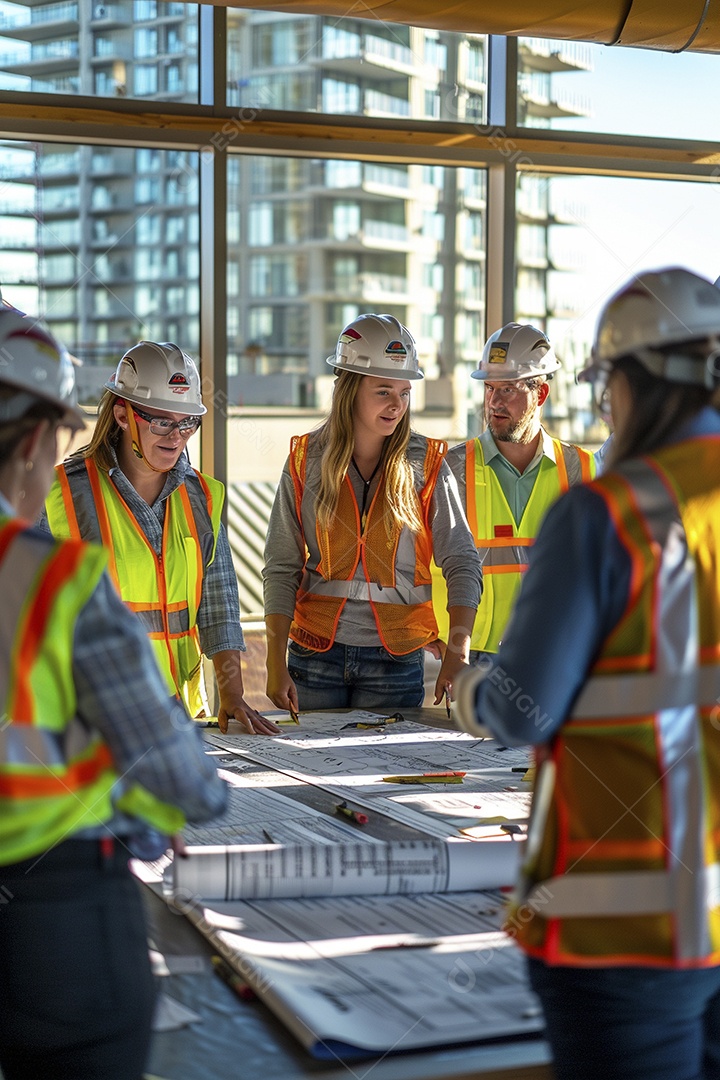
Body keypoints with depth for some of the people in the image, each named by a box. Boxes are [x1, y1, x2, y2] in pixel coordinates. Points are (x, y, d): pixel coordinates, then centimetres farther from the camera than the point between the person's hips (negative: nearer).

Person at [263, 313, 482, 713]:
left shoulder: (426, 464, -3)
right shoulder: (306, 461, -1)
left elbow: (462, 561, -6)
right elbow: (282, 567, 0)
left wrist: (458, 650, -20)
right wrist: (276, 662, -8)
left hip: (396, 660, 0)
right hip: (316, 652, 1)